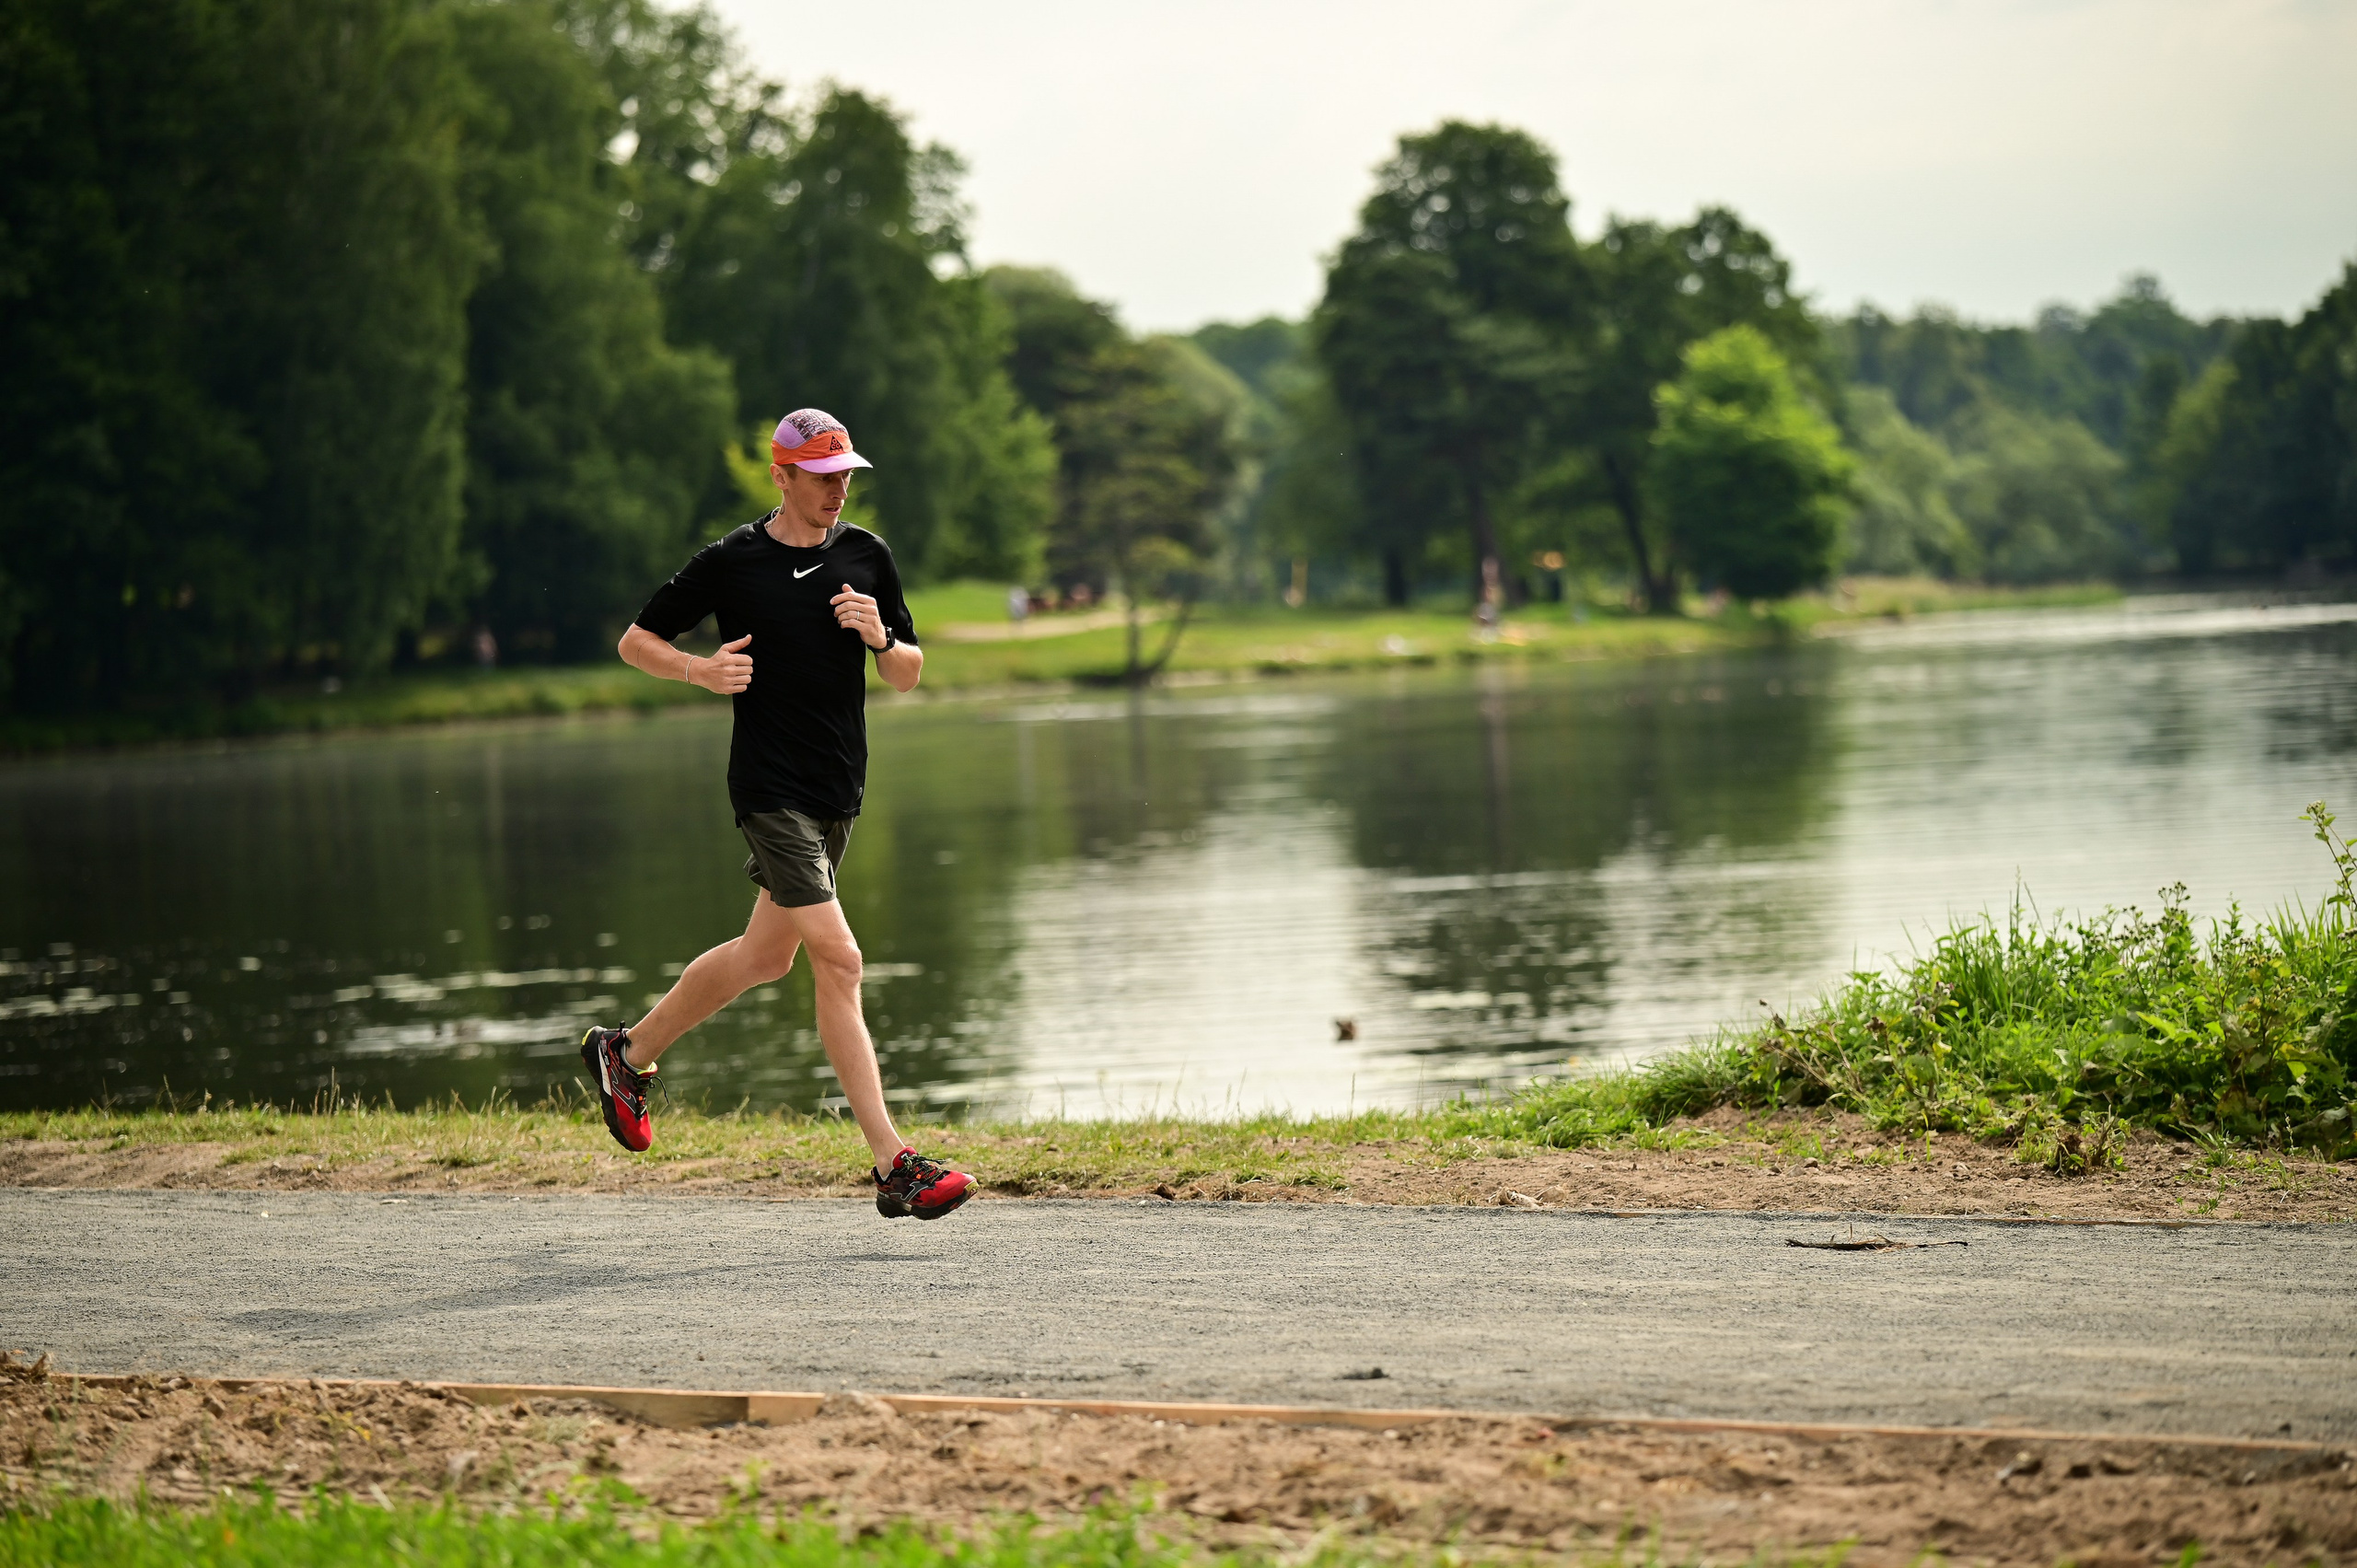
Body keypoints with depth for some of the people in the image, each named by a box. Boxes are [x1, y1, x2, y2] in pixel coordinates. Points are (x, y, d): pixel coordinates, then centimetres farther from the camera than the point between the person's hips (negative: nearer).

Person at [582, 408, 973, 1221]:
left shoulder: (867, 556, 7)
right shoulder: (730, 563, -6)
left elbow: (908, 675, 13)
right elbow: (635, 640, 4)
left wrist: (881, 639, -9)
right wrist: (700, 669, -15)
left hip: (839, 790, 7)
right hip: (771, 789, -6)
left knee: (765, 956, 17)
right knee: (838, 960, -14)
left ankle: (629, 1051, 40)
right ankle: (894, 1167, -16)